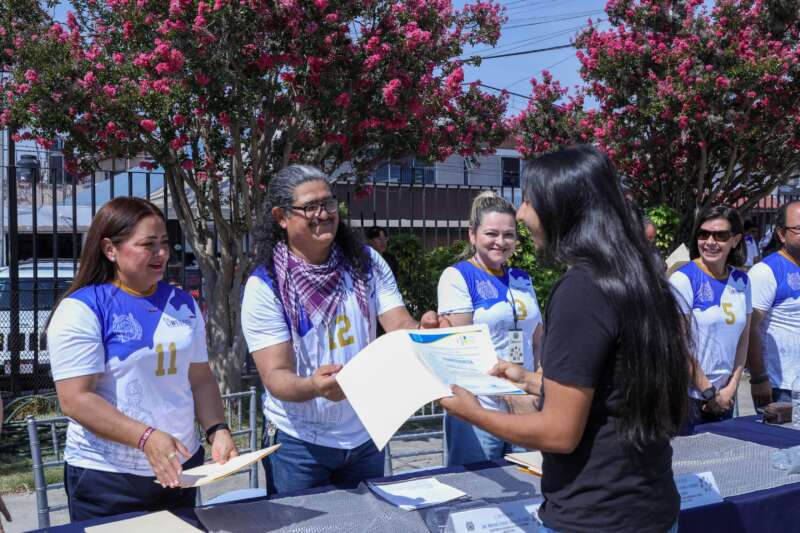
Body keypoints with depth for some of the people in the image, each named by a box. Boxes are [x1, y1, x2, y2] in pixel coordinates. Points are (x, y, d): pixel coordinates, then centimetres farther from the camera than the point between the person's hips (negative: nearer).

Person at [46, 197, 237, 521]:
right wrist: (146, 438, -27)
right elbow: (75, 399, -18)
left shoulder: (183, 304, 5)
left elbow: (200, 379, 8)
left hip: (181, 467, 6)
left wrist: (217, 430, -8)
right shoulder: (82, 309, -12)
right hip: (107, 477, -5)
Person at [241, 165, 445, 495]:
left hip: (366, 434, 4)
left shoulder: (366, 262, -2)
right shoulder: (265, 285, -13)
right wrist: (314, 386, -39)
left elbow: (400, 326, -8)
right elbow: (275, 376, -18)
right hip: (299, 442, -3)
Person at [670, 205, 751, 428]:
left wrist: (732, 388, 1)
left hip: (725, 397, 6)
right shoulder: (683, 280, -12)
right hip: (688, 397, -6)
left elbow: (743, 339, 11)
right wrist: (710, 393, -11)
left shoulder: (742, 282, 7)